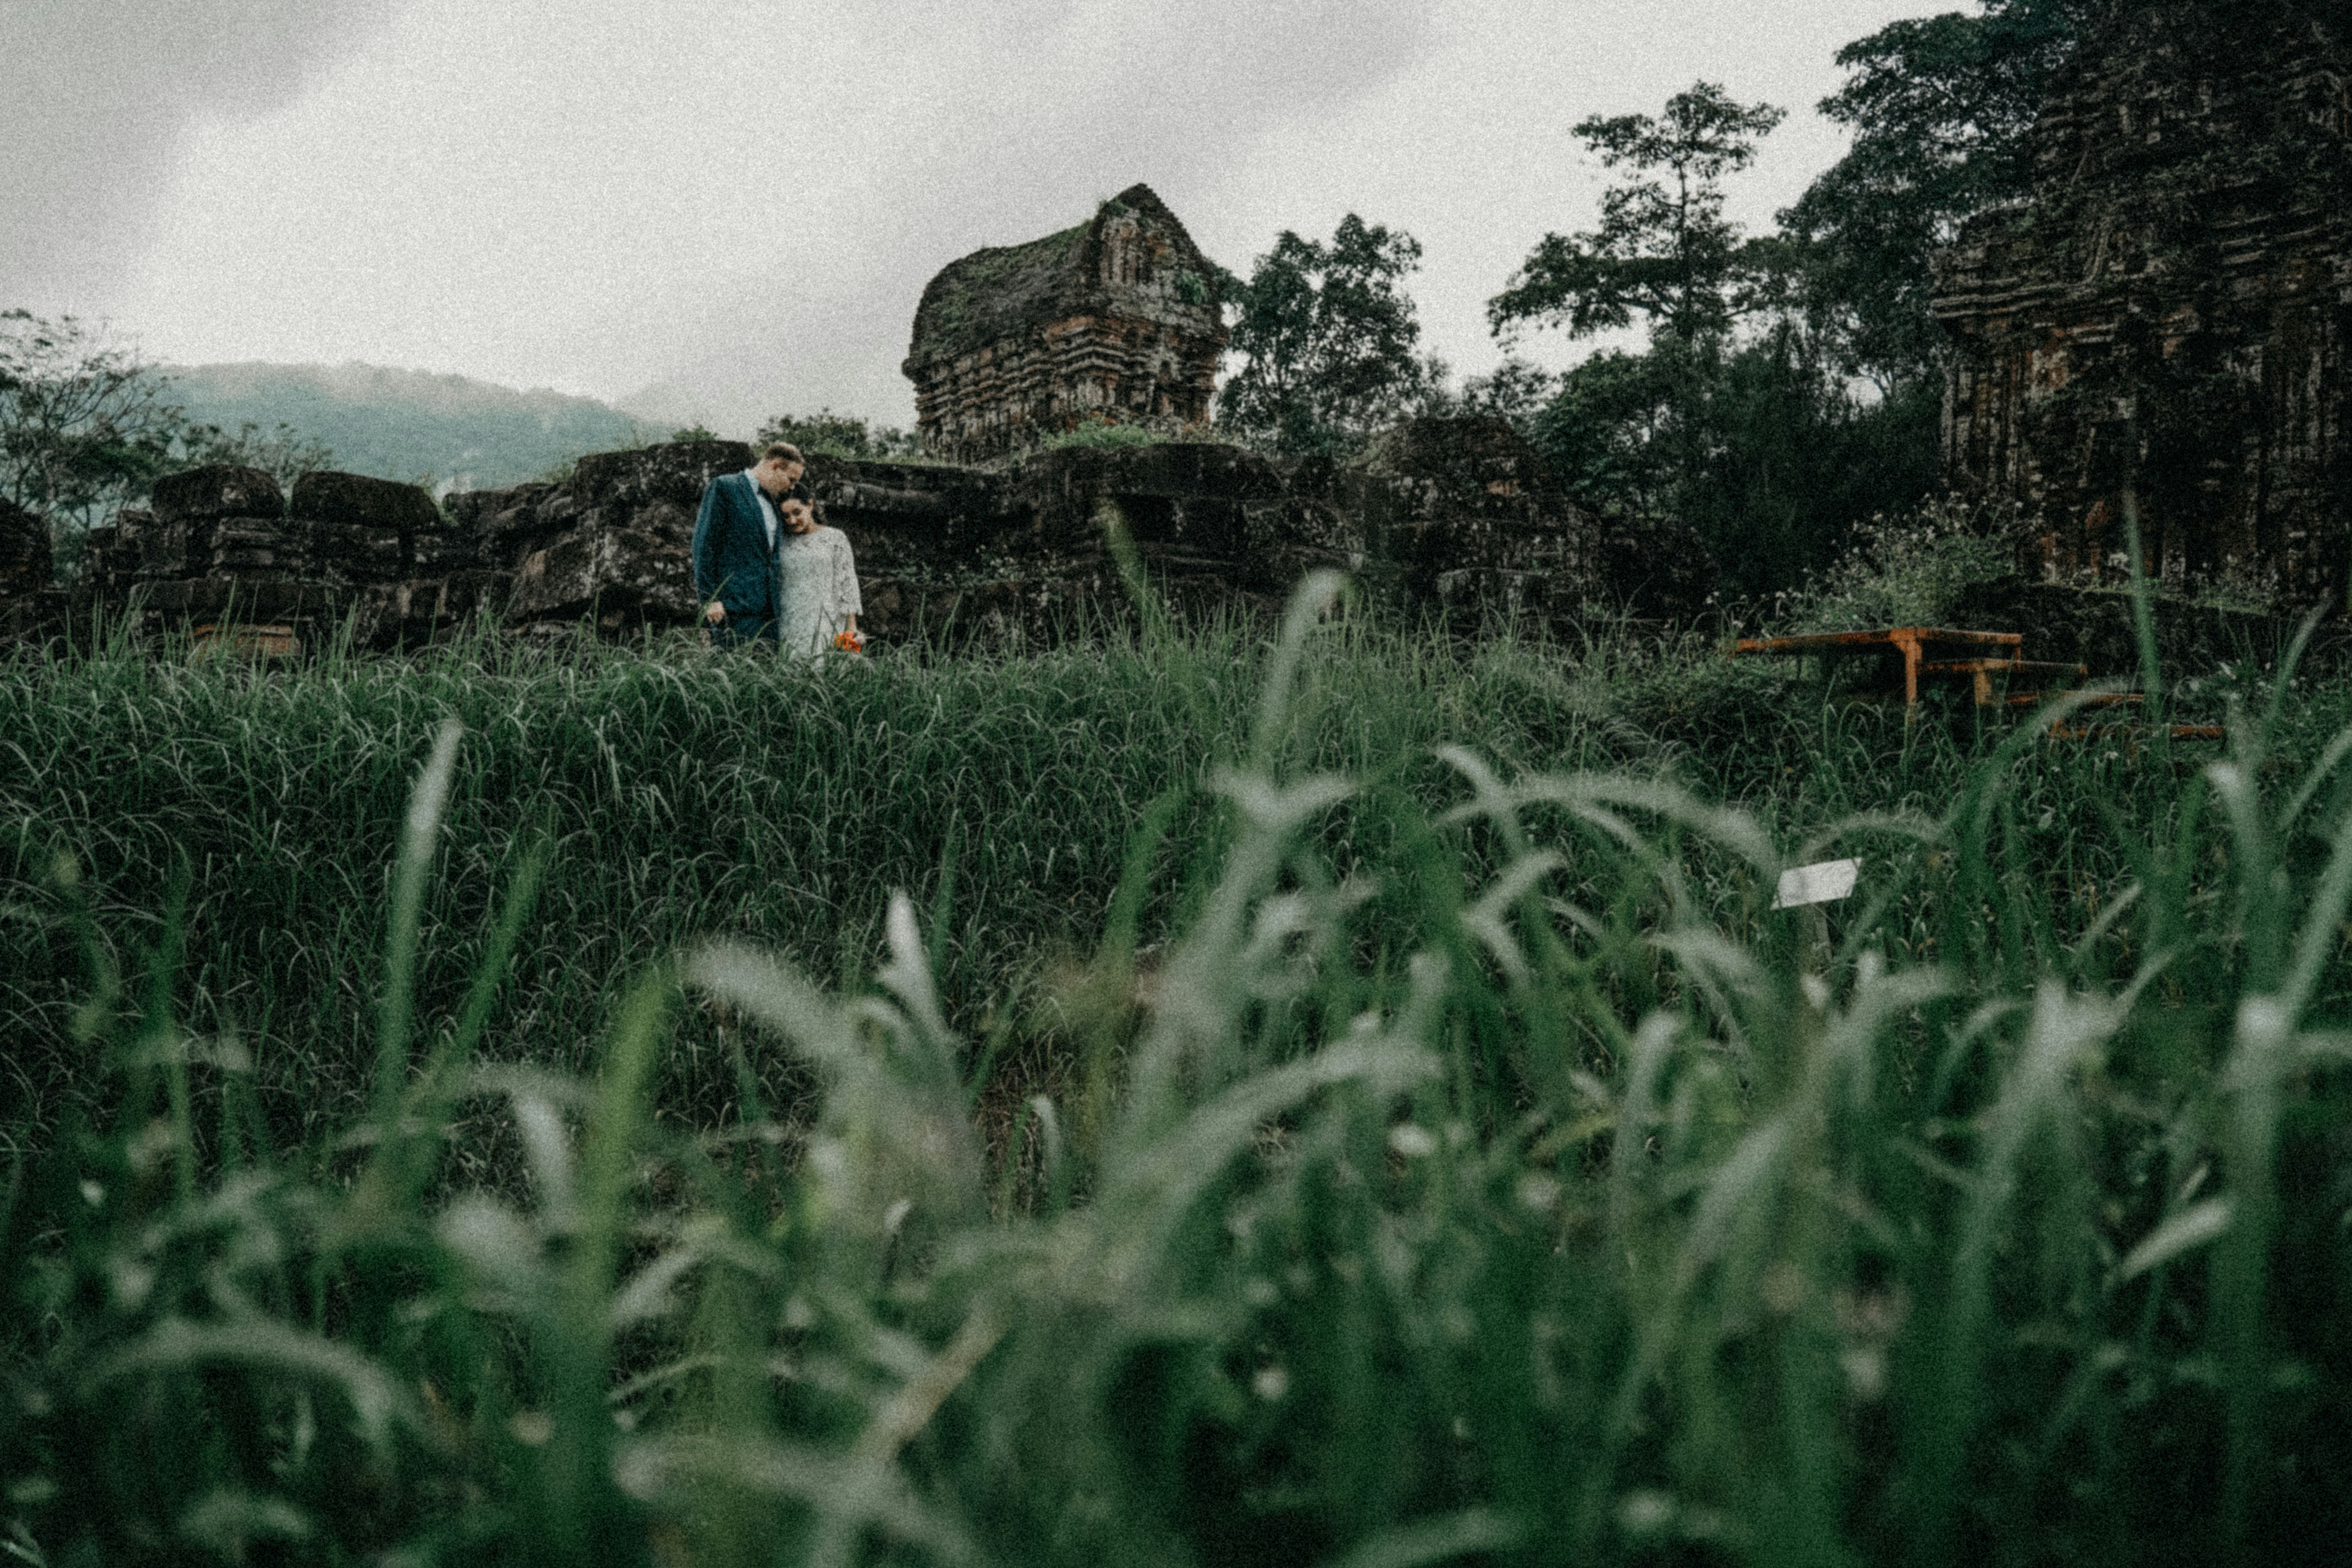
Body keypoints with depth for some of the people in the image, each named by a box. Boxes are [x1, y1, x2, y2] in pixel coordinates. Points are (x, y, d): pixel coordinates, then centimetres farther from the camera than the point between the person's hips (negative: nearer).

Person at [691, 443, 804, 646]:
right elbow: (704, 546, -6)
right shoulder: (724, 488, 1)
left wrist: (780, 603, 15)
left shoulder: (774, 503, 22)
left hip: (770, 607, 7)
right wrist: (709, 600, -12)